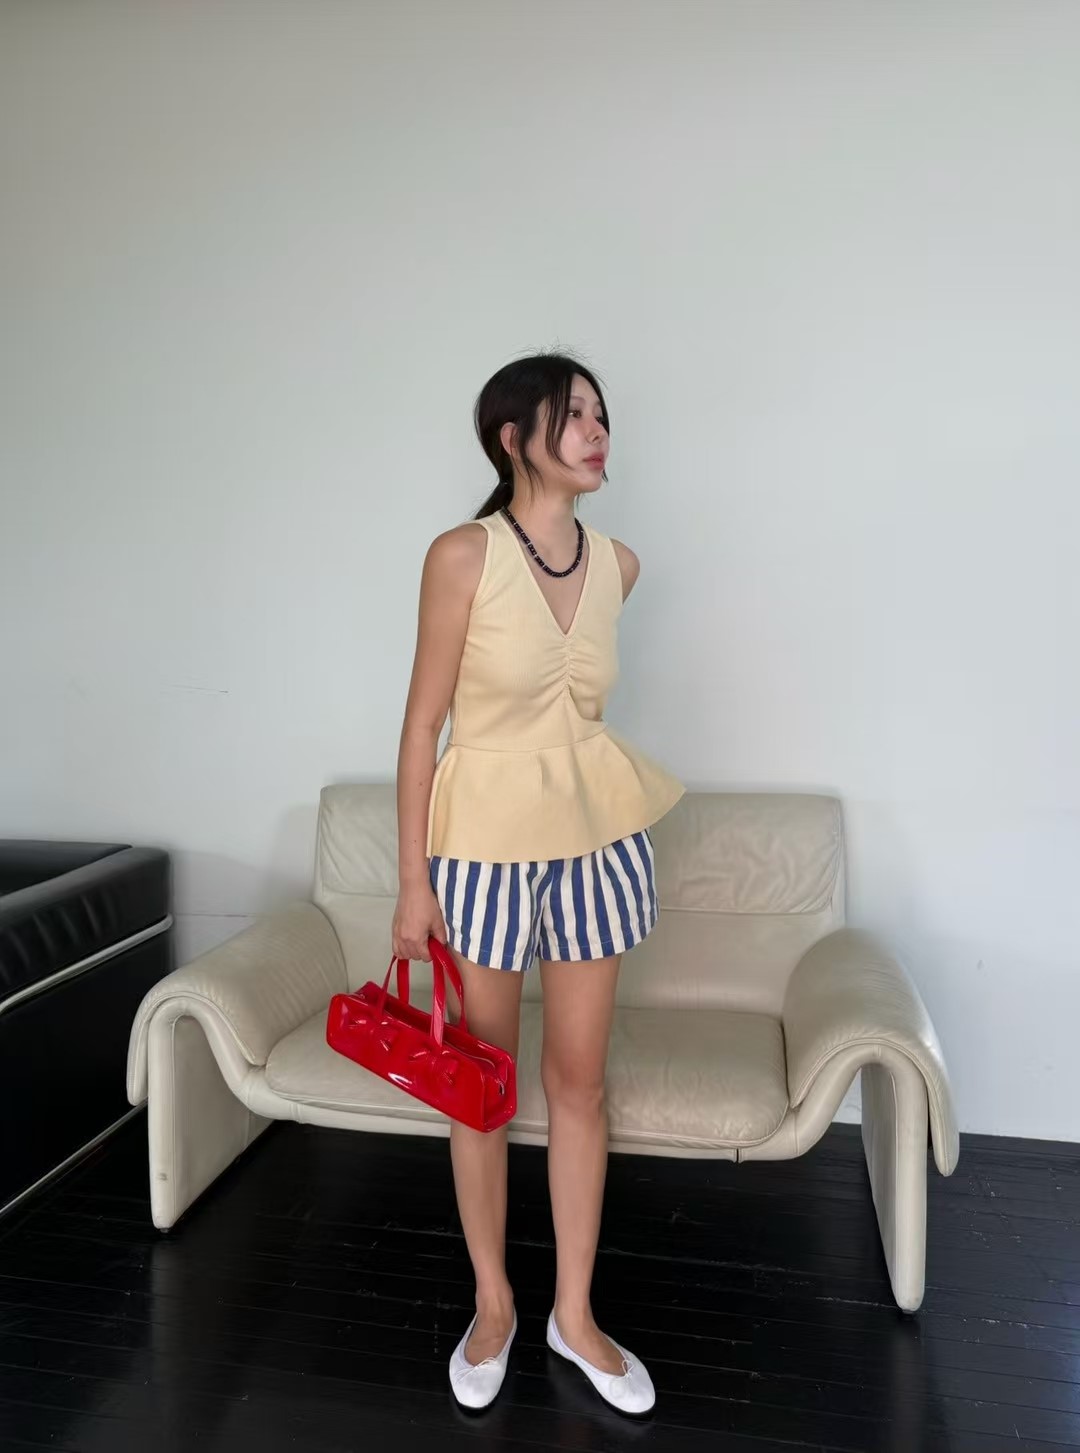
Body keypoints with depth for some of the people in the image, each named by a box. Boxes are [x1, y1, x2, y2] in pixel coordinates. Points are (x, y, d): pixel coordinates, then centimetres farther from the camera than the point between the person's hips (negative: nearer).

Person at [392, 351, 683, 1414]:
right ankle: (493, 1304, 35)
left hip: (594, 837, 4)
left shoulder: (618, 564, 2)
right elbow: (424, 720, -10)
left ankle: (575, 1313, 33)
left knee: (578, 1079, 13)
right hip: (486, 838, -4)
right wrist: (413, 879, -10)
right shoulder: (463, 554, -12)